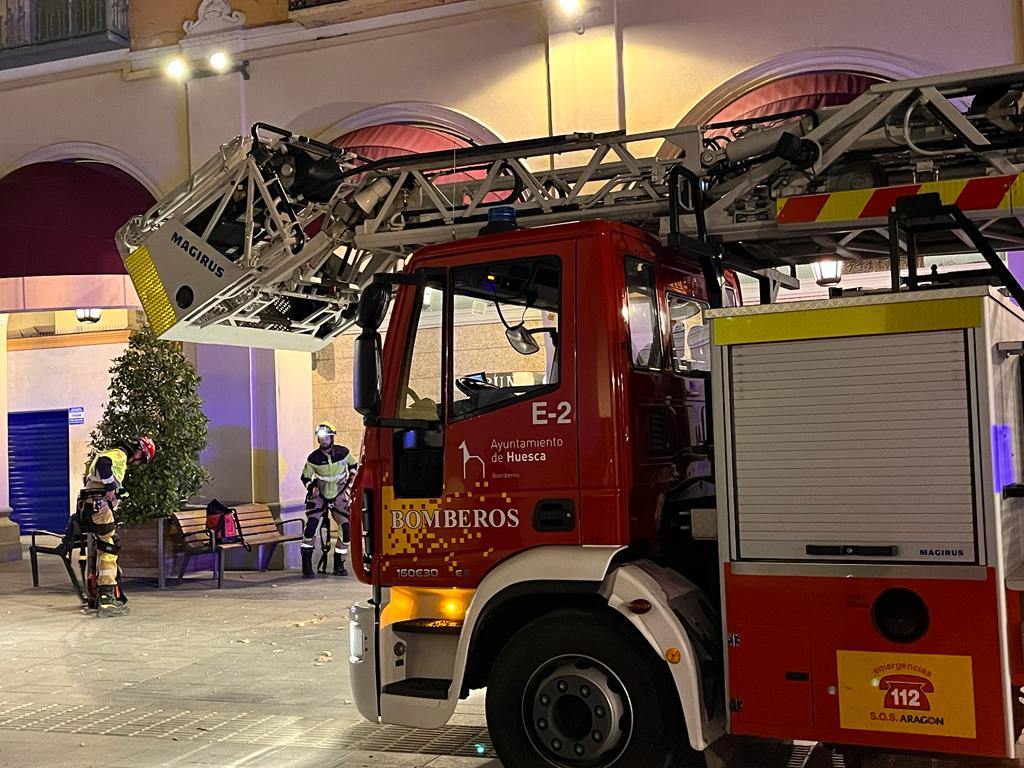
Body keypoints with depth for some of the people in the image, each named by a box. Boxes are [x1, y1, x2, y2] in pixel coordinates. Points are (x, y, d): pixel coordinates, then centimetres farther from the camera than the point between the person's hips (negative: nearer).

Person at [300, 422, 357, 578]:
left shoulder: (343, 452, -10)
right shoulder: (313, 458, -13)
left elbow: (353, 465, 10)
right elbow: (305, 477, -1)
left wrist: (351, 482, 3)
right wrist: (312, 487, -19)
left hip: (339, 495, 1)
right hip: (319, 495, -1)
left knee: (345, 528, -7)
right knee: (311, 525, -19)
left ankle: (339, 565, 9)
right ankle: (307, 565, -12)